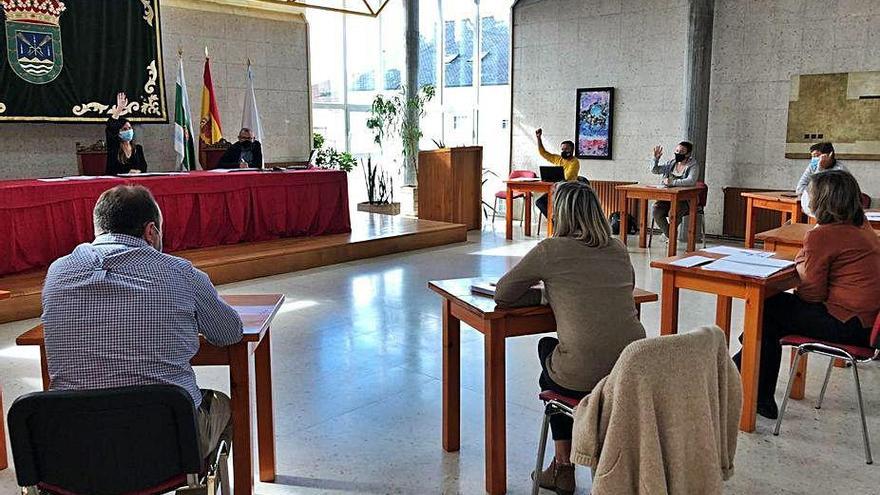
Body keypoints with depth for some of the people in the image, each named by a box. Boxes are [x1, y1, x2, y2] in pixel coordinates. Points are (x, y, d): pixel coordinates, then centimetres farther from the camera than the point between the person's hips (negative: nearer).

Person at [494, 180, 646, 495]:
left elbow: (501, 294, 1)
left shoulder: (551, 250, -6)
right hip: (635, 370, 6)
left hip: (585, 376, -5)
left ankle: (563, 466, 34)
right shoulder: (618, 249, 8)